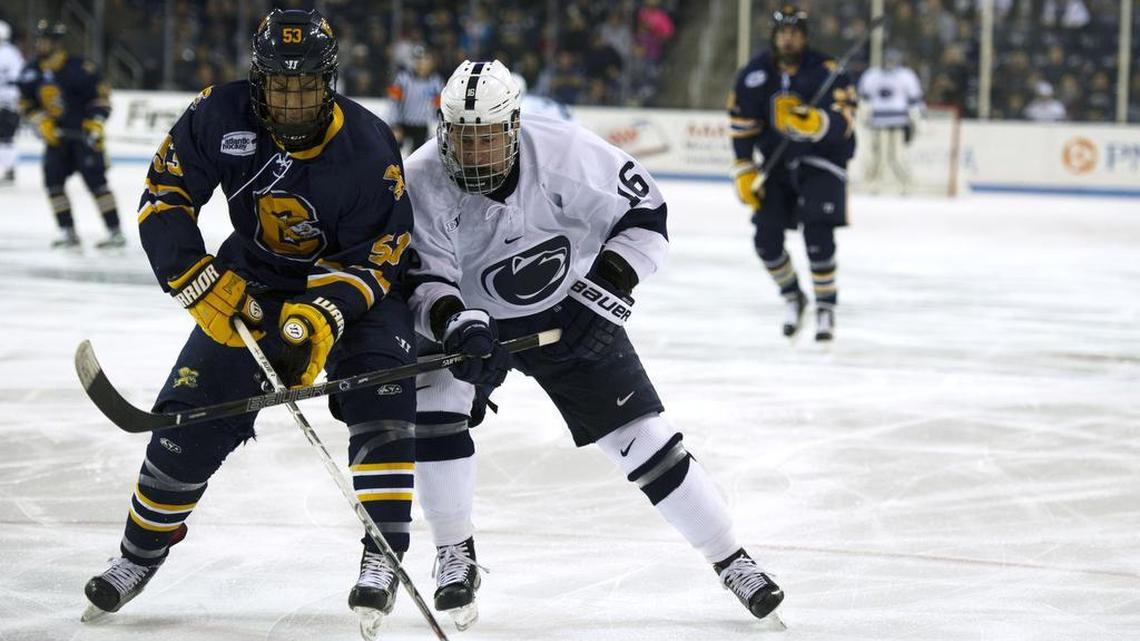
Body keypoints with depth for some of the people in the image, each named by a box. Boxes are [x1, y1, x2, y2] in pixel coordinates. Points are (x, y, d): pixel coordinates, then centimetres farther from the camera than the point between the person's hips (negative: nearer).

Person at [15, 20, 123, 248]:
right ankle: (68, 232, 5)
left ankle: (116, 232, -10)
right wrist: (42, 121, -6)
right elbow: (27, 102, 9)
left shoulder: (78, 67, -17)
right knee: (53, 179, -3)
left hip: (84, 133, -6)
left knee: (94, 179, -12)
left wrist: (96, 123, -19)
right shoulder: (32, 73, 1)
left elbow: (101, 94, -12)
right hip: (55, 135, 6)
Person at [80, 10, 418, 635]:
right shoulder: (220, 117, -20)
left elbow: (377, 258, -22)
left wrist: (319, 318, -37)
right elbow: (163, 200, -13)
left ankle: (381, 559, -19)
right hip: (251, 283, 2)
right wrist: (203, 285, -23)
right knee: (190, 415, -3)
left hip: (350, 282, -2)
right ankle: (141, 553, 18)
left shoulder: (369, 149, -26)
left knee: (381, 399, -25)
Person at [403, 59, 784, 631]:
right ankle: (454, 556, -5)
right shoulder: (424, 182, -24)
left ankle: (730, 559, 11)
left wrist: (607, 283, -24)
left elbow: (644, 209, -13)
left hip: (569, 314, 0)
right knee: (433, 404, -24)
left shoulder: (566, 152, -25)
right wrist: (455, 322, -45)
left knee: (643, 439, -3)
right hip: (471, 317, 1)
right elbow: (421, 281, -25)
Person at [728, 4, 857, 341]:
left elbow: (842, 124, -27)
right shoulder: (754, 74, -7)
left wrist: (811, 121, -47)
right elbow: (742, 125, 1)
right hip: (777, 161, 4)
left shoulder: (825, 71, -19)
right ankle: (792, 298, 23)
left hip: (822, 160, -4)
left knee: (818, 237, -18)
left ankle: (826, 308, 1)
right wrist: (744, 172, -4)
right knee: (767, 238, -3)